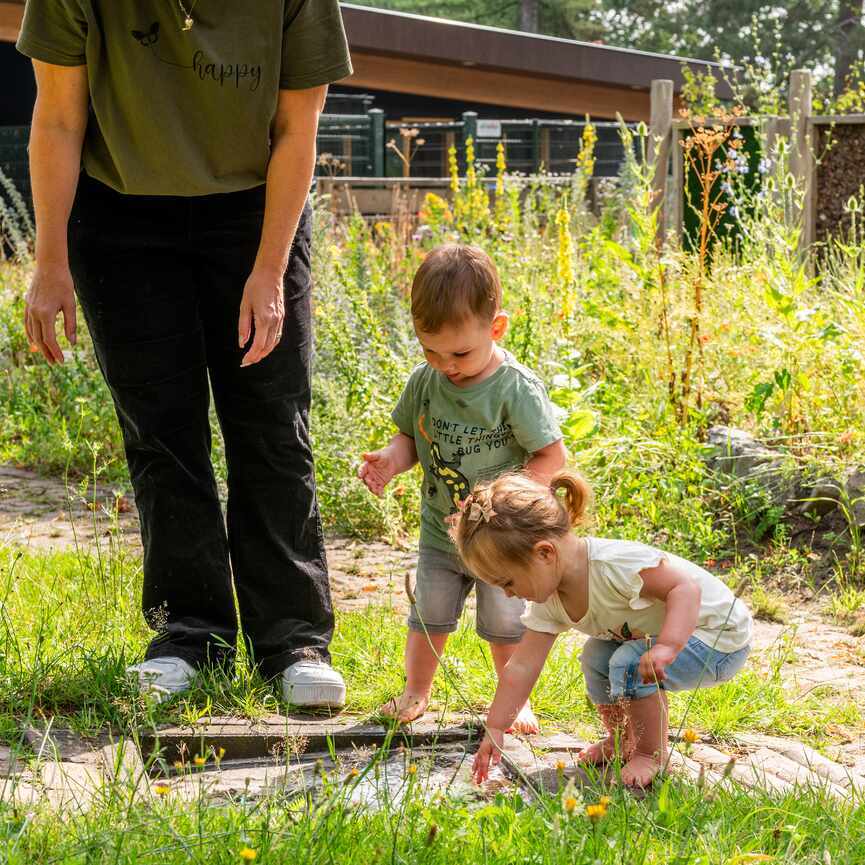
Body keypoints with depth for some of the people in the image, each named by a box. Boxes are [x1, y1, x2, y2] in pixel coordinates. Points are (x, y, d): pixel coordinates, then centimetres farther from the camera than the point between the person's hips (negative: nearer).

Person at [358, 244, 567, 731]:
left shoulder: (516, 389, -22)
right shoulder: (425, 382, -8)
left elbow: (552, 457, -18)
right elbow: (412, 436, 6)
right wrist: (391, 459, -17)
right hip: (441, 532, 4)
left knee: (506, 625, 7)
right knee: (429, 617, 13)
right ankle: (416, 693, 33)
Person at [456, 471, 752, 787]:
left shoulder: (615, 564, -35)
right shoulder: (546, 602, -7)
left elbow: (685, 587, -36)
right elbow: (522, 667, -3)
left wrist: (667, 647, -50)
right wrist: (494, 729, -5)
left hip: (722, 637, -9)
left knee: (631, 663, -26)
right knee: (596, 657, 5)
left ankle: (652, 754, -7)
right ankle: (621, 741, 24)